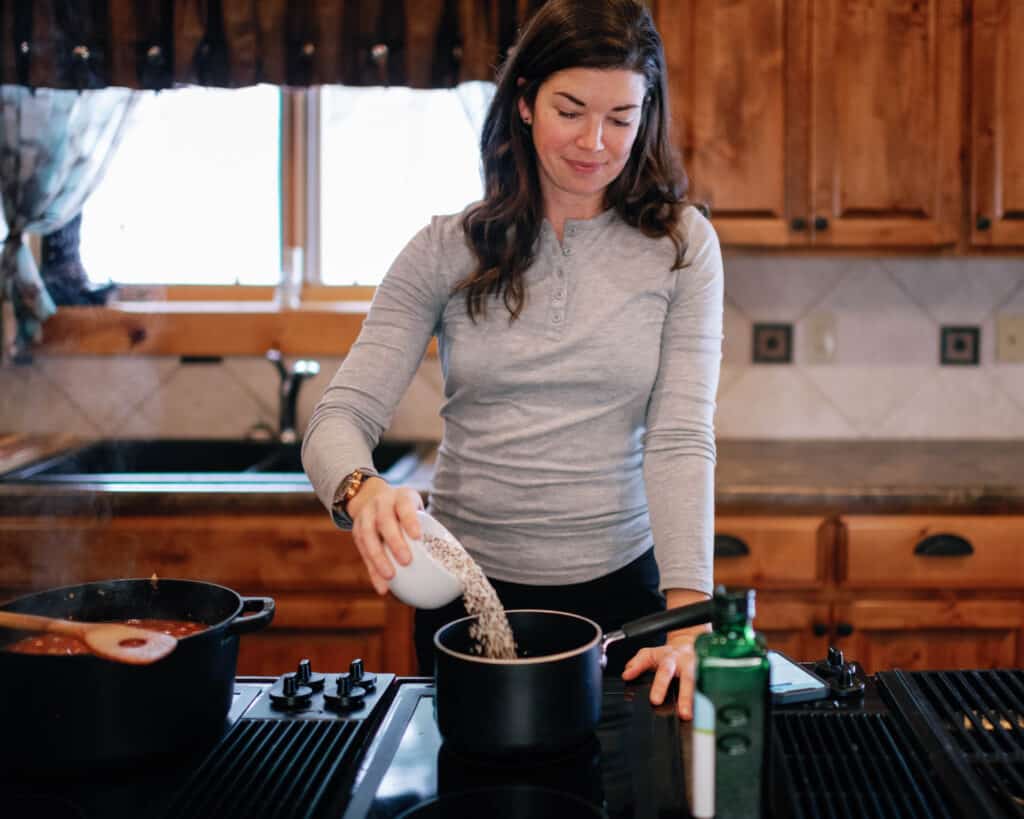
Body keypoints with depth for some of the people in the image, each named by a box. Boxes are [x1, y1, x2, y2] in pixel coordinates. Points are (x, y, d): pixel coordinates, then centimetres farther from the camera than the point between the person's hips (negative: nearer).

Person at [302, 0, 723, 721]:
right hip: (467, 593, 1)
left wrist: (688, 613, -22)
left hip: (620, 589, 0)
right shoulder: (447, 251, -4)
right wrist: (361, 490, -31)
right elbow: (340, 417, -8)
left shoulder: (679, 245, -4)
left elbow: (681, 437, -11)